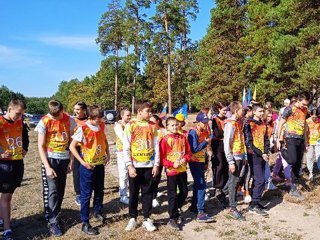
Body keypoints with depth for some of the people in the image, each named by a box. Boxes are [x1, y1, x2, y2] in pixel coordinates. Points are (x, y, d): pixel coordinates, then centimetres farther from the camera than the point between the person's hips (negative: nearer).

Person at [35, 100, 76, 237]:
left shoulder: (69, 120, -1)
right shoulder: (44, 122, -10)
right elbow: (41, 146, -8)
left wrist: (71, 161, 3)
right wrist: (47, 167, -14)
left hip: (64, 159, 3)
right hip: (50, 159, -3)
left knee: (60, 190, 10)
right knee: (52, 191, -4)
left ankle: (53, 215, 26)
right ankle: (52, 222, 5)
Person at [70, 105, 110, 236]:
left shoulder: (102, 126, -1)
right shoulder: (83, 129, -19)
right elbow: (72, 146, -14)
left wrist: (108, 154, 4)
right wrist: (82, 162, -17)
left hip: (100, 164, 6)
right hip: (88, 166, -6)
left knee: (99, 190, 19)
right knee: (86, 194, 4)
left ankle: (97, 212, 42)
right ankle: (85, 223, 14)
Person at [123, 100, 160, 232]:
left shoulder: (152, 126, 5)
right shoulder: (130, 125, -4)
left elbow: (156, 146, 6)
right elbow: (126, 148, -5)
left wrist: (156, 164, 0)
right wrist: (129, 165, -11)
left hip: (149, 165, 2)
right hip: (135, 166, -2)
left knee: (148, 193, 8)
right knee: (134, 193, 8)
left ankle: (147, 219, 20)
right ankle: (132, 219, 22)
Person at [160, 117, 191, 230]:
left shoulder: (183, 137, 5)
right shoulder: (165, 140, -9)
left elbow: (188, 152, 10)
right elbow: (161, 157, -10)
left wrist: (185, 159, -8)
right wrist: (172, 164, -19)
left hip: (182, 169, 5)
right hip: (171, 170, -5)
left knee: (184, 192, 14)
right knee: (172, 194, 1)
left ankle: (175, 210, 37)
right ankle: (173, 218, 14)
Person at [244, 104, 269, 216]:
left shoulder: (263, 124, 13)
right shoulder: (249, 124, -9)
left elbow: (266, 139, 16)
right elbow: (249, 142, -13)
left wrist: (266, 152, 0)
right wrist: (261, 154, -14)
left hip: (263, 155, 7)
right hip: (255, 155, -7)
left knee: (257, 179, 11)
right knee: (260, 180, -11)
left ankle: (255, 202, 20)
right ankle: (254, 205, -5)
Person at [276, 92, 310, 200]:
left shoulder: (305, 110, 11)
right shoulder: (289, 109, -8)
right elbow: (280, 124, -5)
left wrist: (305, 140, 17)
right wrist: (278, 140, -7)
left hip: (301, 139, 6)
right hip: (291, 138, -6)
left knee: (298, 165, 6)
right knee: (293, 161, -25)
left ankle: (293, 189, 15)